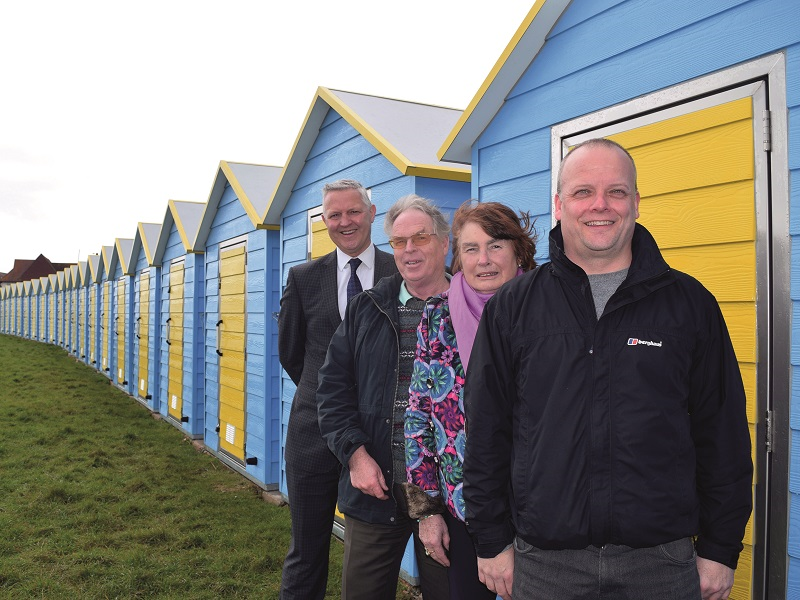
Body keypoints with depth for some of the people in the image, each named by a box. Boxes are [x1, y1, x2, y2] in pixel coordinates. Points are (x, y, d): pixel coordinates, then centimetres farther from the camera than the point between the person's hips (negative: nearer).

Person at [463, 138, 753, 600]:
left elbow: (723, 435, 4)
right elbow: (486, 432, 2)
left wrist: (721, 549, 4)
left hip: (663, 562, 1)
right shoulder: (512, 306, 0)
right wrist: (493, 542, 1)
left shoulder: (690, 303, 1)